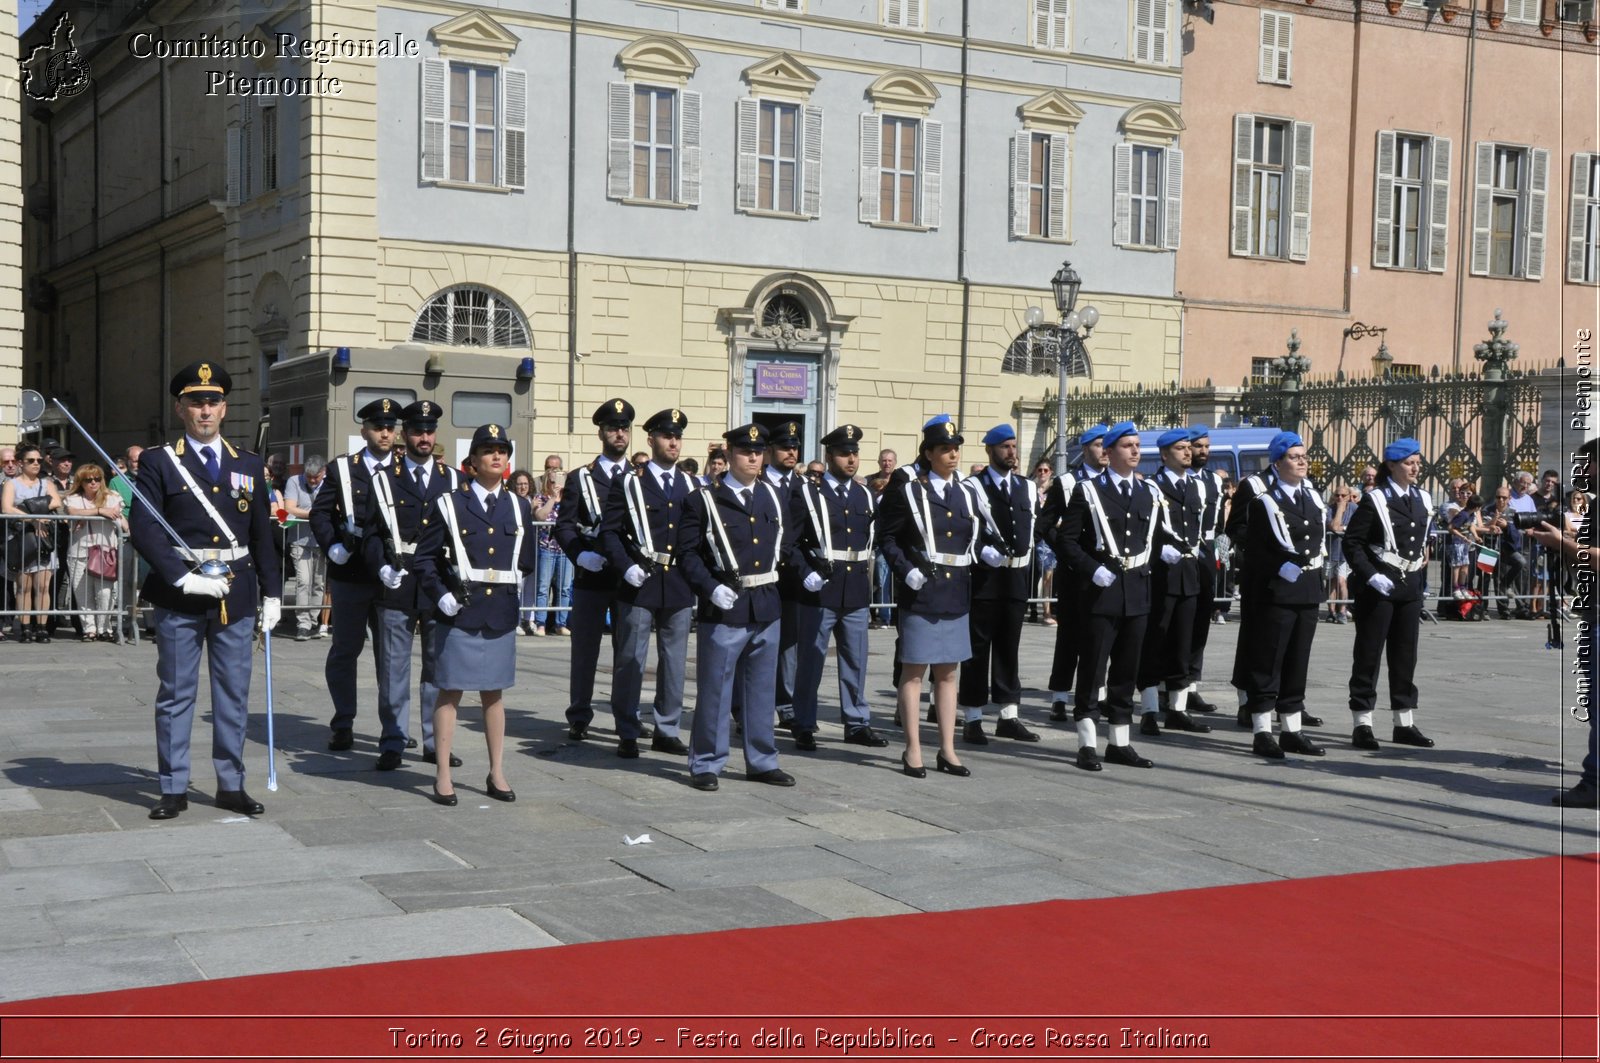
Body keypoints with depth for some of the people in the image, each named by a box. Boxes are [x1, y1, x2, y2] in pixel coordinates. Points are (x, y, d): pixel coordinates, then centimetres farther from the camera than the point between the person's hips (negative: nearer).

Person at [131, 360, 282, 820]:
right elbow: (143, 529, -9)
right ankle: (174, 788, 13)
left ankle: (231, 785, 18)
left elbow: (263, 535, 13)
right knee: (175, 695, 5)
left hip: (236, 595, 3)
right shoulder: (159, 464, 0)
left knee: (234, 695, 8)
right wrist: (183, 578, -17)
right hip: (178, 597, -3)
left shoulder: (249, 465, 10)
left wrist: (272, 593, 9)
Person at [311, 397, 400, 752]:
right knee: (346, 649, 6)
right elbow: (320, 512, 4)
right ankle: (343, 724, 17)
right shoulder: (342, 469, 4)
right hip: (351, 573, -1)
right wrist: (332, 546, -10)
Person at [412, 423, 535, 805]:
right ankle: (442, 776, 6)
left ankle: (496, 773, 19)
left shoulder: (519, 508, 9)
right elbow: (425, 556, 0)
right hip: (458, 612, -3)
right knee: (450, 692, 1)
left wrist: (509, 585, 6)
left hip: (501, 613, 3)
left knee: (494, 694, 11)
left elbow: (526, 560, 17)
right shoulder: (449, 505, -1)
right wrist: (441, 595, -10)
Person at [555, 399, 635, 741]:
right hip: (591, 576, -1)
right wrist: (580, 555, -14)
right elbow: (564, 524, 2)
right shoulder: (581, 478, 5)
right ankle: (579, 718, 10)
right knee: (584, 650, 3)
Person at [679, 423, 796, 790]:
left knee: (762, 689, 13)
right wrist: (711, 587, -18)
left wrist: (778, 574, 11)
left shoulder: (774, 496, 11)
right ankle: (706, 764, 11)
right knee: (715, 690, 1)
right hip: (724, 608, -5)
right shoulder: (704, 500, -5)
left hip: (767, 607, 5)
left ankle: (762, 761, 23)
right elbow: (687, 552, -7)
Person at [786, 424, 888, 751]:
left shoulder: (865, 495, 12)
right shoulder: (807, 494, -3)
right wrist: (806, 574, -15)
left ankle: (857, 724, 21)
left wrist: (868, 575, 11)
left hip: (856, 592, 5)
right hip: (820, 591, -5)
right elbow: (789, 542, -5)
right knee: (810, 661, 2)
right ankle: (804, 727, 10)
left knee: (855, 662, 11)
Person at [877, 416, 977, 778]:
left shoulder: (966, 493, 12)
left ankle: (947, 750, 18)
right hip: (919, 592, -5)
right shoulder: (906, 490, -4)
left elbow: (976, 538, 19)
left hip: (955, 594, 5)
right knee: (914, 670, 2)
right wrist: (906, 570, -17)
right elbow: (887, 537, -5)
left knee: (947, 672, 11)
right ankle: (913, 751, 9)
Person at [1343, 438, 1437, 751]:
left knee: (1406, 655, 10)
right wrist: (1371, 576, -20)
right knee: (1368, 655, -1)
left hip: (1410, 587, 6)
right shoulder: (1374, 500, -9)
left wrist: (1420, 579, 16)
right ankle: (1362, 725, 3)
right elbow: (1352, 543, -11)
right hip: (1378, 587, -6)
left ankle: (1404, 724, 17)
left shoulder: (1423, 500, 10)